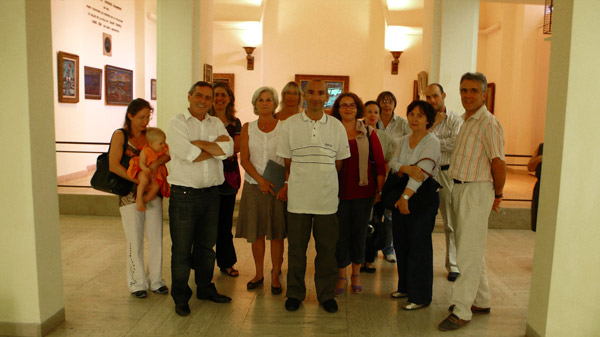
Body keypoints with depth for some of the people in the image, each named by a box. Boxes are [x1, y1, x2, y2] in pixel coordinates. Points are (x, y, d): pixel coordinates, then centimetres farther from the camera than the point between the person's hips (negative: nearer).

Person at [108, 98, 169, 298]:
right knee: (135, 241, 3)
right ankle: (137, 282, 19)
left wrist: (157, 163, -23)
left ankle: (155, 280, 20)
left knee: (156, 238, 6)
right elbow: (113, 166, -13)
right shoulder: (120, 135, -3)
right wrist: (139, 180, -18)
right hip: (130, 194, -3)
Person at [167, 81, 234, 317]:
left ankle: (205, 288, 32)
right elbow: (188, 154, -17)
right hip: (184, 194, -4)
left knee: (206, 245, 16)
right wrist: (215, 146, -7)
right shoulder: (178, 122, -2)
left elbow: (227, 149, -7)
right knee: (181, 249, 4)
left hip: (211, 193, 4)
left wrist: (199, 143, -14)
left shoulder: (216, 123, 11)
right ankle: (180, 297, 19)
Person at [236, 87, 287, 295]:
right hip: (253, 186, 2)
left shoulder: (284, 127, 3)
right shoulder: (248, 128, 8)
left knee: (277, 234, 1)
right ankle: (259, 274, 23)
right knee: (256, 233, 7)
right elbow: (244, 159, 2)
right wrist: (260, 180, -11)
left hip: (278, 186, -1)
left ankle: (275, 276, 15)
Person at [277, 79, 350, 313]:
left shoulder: (336, 126, 5)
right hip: (298, 197, -1)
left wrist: (322, 180, 9)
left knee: (327, 248, 8)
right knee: (296, 247, 7)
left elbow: (339, 162, 11)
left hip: (327, 198, 1)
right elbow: (286, 161, 7)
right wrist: (291, 184, 7)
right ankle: (295, 292, 23)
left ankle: (326, 293, 23)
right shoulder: (290, 124, 2)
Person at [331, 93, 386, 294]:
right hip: (338, 192, -1)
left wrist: (380, 190, 2)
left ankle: (356, 275, 27)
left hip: (363, 192, 1)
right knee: (340, 234, 3)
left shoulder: (368, 133, 5)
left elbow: (379, 163, 6)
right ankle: (341, 276, 21)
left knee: (359, 233, 10)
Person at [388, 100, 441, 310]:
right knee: (401, 243, 12)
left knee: (419, 246, -2)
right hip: (401, 195, 7)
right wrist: (407, 168, -21)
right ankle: (405, 287, 29)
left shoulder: (432, 142, -10)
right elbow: (392, 164, 0)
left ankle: (420, 296, 10)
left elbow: (422, 171, -20)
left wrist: (406, 196, -26)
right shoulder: (403, 141, 12)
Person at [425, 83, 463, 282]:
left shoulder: (455, 120, 0)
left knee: (451, 224, 3)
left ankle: (453, 265, 15)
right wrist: (434, 124, -10)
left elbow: (455, 145, -16)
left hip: (447, 173, -2)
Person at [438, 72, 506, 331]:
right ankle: (481, 302, 29)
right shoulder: (467, 121, 14)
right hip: (459, 189, 9)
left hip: (476, 191, -9)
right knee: (471, 250, 16)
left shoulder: (488, 123, -14)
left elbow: (498, 163, -17)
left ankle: (461, 310, 3)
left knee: (469, 252, -5)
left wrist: (497, 195, -6)